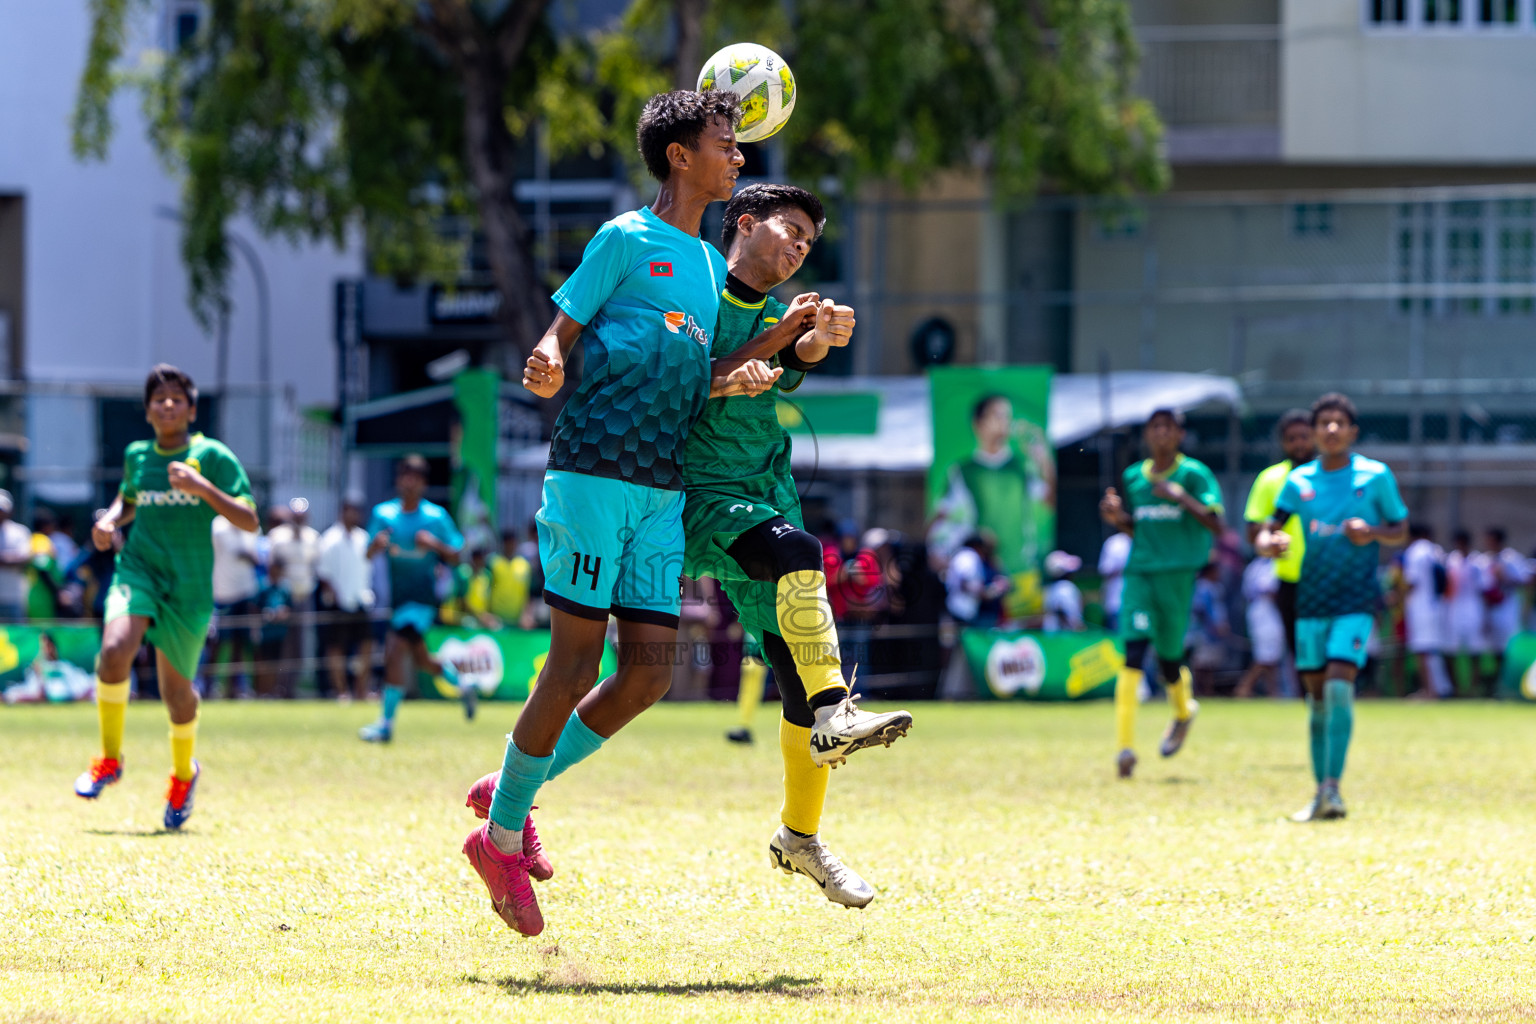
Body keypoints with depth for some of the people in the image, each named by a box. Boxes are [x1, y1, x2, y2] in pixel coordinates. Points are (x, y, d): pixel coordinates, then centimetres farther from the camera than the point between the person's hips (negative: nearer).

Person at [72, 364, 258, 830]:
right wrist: (111, 520, 6)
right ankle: (110, 758, -7)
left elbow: (249, 521, -9)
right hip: (138, 566, 2)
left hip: (189, 584, -2)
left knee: (176, 688, 8)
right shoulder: (137, 455, 7)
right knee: (114, 650, -27)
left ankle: (184, 772, 38)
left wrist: (202, 487, -22)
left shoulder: (212, 456, -5)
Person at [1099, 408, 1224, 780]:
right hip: (1139, 574, 3)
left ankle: (1183, 710, 40)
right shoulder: (1133, 478, 13)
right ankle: (1125, 745, -19)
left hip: (1179, 574, -3)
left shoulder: (1194, 474, 0)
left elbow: (1216, 525, -7)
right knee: (1133, 654, -13)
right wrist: (1116, 518, 2)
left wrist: (1182, 498, -20)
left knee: (1169, 660, 4)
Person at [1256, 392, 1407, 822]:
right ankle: (1321, 795, 12)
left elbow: (1401, 531, 8)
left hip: (1357, 598, -3)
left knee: (1339, 685, -19)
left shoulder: (1375, 476, 0)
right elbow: (1265, 535, 5)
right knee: (1317, 696, 5)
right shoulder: (1299, 480, 6)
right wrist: (1269, 544, -20)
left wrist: (1373, 533, -14)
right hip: (1312, 599, 3)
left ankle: (1333, 787, -18)